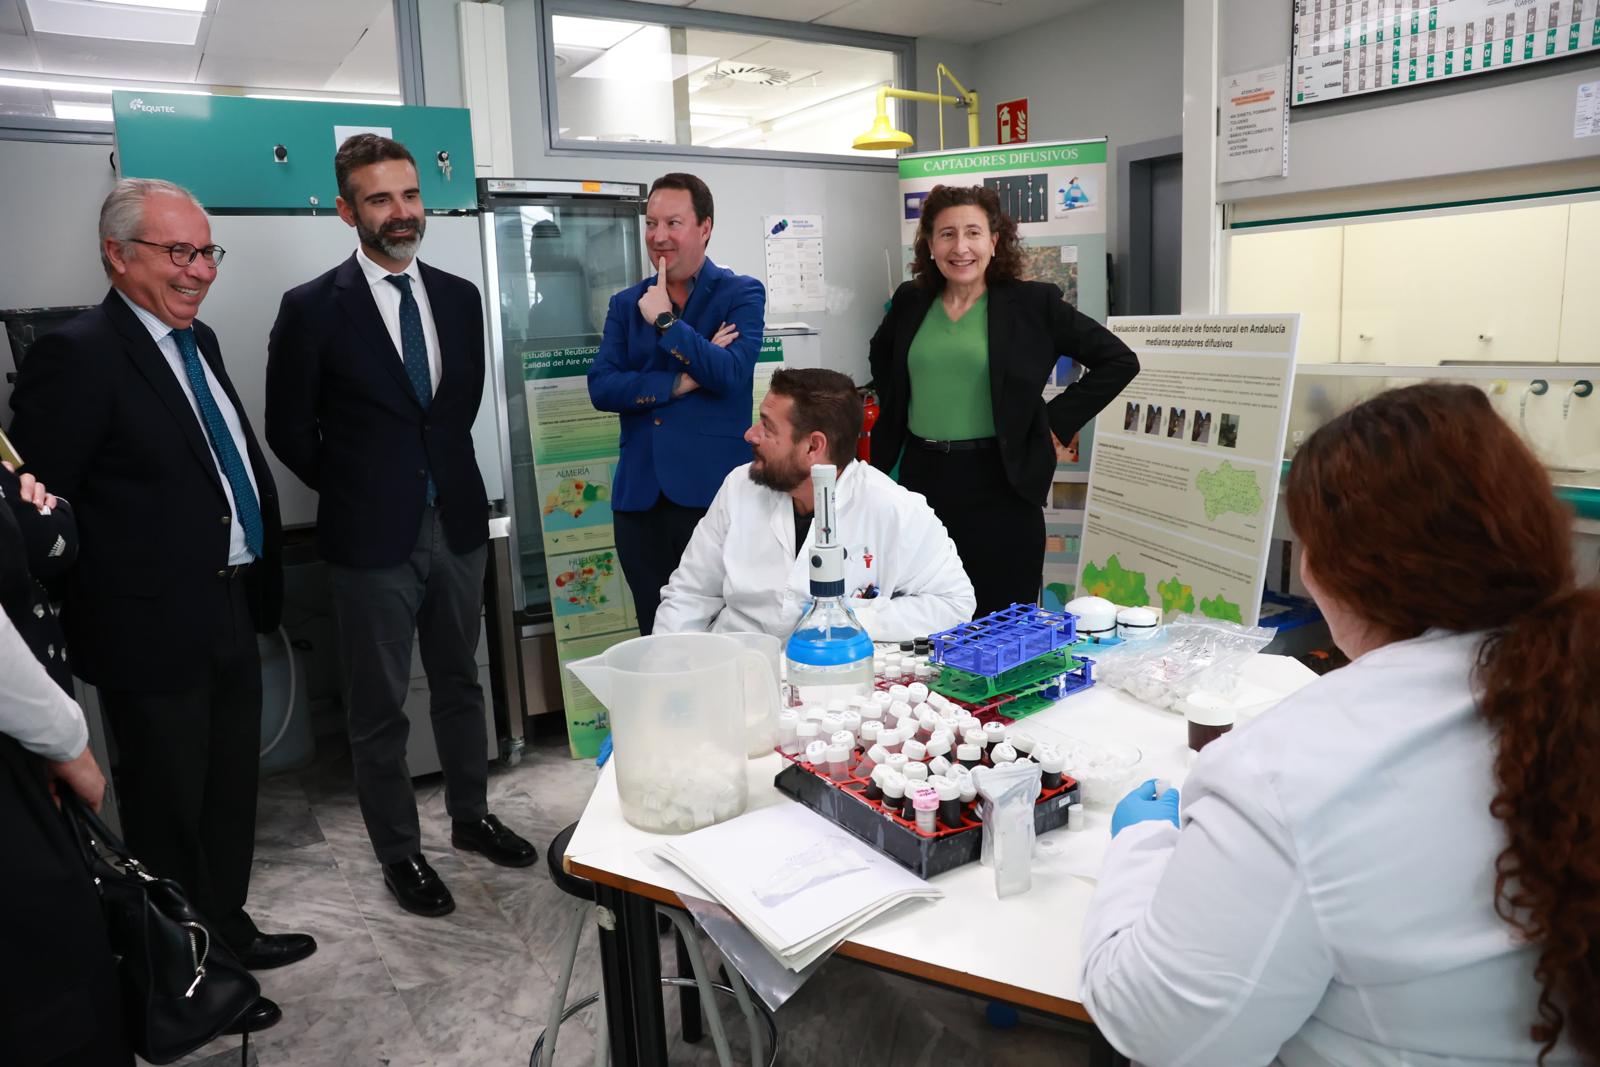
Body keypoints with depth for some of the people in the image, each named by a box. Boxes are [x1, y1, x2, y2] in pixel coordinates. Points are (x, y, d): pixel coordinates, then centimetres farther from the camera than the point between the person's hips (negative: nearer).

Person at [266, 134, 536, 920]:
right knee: (378, 708, 8)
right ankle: (398, 853, 25)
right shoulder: (312, 308, -9)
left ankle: (471, 816, 36)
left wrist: (440, 470, 10)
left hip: (457, 524, 4)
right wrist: (356, 493, 2)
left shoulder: (459, 297, 5)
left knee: (460, 683, 18)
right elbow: (290, 430, -2)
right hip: (374, 537, -4)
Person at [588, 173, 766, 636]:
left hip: (711, 489, -4)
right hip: (640, 493, 4)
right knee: (654, 632, 12)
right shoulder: (626, 304, 12)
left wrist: (665, 321, -12)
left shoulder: (741, 294, 2)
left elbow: (731, 373, -15)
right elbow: (601, 387, -1)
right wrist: (679, 383, -11)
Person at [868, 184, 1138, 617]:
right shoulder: (910, 301, 8)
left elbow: (1118, 361, 0)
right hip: (920, 477, 4)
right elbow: (880, 353, 30)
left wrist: (1056, 421, -4)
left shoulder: (1032, 304, -3)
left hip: (997, 484, -4)